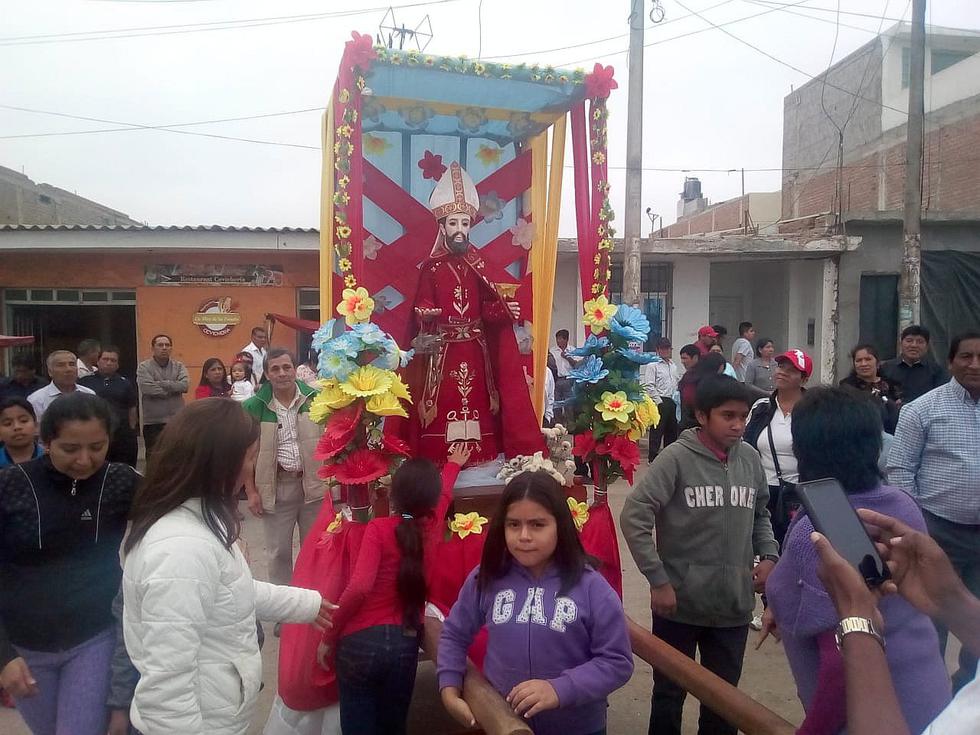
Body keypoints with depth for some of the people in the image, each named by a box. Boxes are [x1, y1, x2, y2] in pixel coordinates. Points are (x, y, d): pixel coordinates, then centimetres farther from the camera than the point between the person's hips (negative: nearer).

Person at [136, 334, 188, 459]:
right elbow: (147, 388, -17)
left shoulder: (179, 366, 8)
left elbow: (185, 385, -10)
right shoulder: (144, 367, -1)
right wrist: (173, 389, -8)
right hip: (153, 422, -2)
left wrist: (160, 384, -14)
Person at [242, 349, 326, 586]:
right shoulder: (254, 407, -4)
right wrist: (251, 491, -2)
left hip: (313, 484, 1)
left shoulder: (316, 399, -3)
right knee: (279, 551, 11)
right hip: (276, 487, -1)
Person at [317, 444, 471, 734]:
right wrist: (453, 465, 47)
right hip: (406, 642, 3)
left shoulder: (379, 528, -9)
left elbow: (359, 587, -21)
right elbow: (444, 495, 26)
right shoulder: (433, 526, 4)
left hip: (362, 640, -3)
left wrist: (328, 636, -9)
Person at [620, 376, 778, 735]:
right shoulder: (676, 458, -14)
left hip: (734, 605, 4)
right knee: (670, 693, 16)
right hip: (680, 603, -4)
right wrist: (658, 580, -16)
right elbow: (633, 517, -16)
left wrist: (769, 555, 0)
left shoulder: (750, 459, 1)